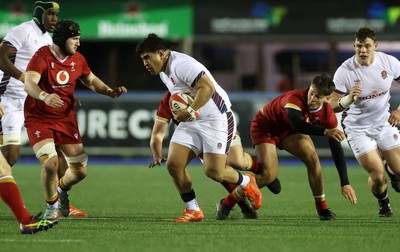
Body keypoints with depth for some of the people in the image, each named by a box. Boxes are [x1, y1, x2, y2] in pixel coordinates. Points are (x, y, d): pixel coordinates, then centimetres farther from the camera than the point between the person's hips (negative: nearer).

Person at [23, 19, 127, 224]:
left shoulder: (77, 60, 3)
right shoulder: (42, 57, -18)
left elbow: (91, 80, 21)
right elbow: (29, 83, -34)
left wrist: (110, 92, 1)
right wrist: (45, 96, -55)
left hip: (66, 120, 6)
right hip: (39, 119, -6)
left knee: (80, 171, 3)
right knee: (50, 163, -26)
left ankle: (62, 189, 39)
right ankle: (52, 205, 2)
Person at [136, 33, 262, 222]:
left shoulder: (180, 64, -20)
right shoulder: (163, 71, 12)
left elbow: (208, 87, -28)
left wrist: (190, 112, -27)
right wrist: (181, 113, 8)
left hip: (216, 119, -9)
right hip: (191, 122, 9)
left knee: (213, 172, -12)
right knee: (173, 164, -6)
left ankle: (246, 183, 20)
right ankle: (193, 211, 7)